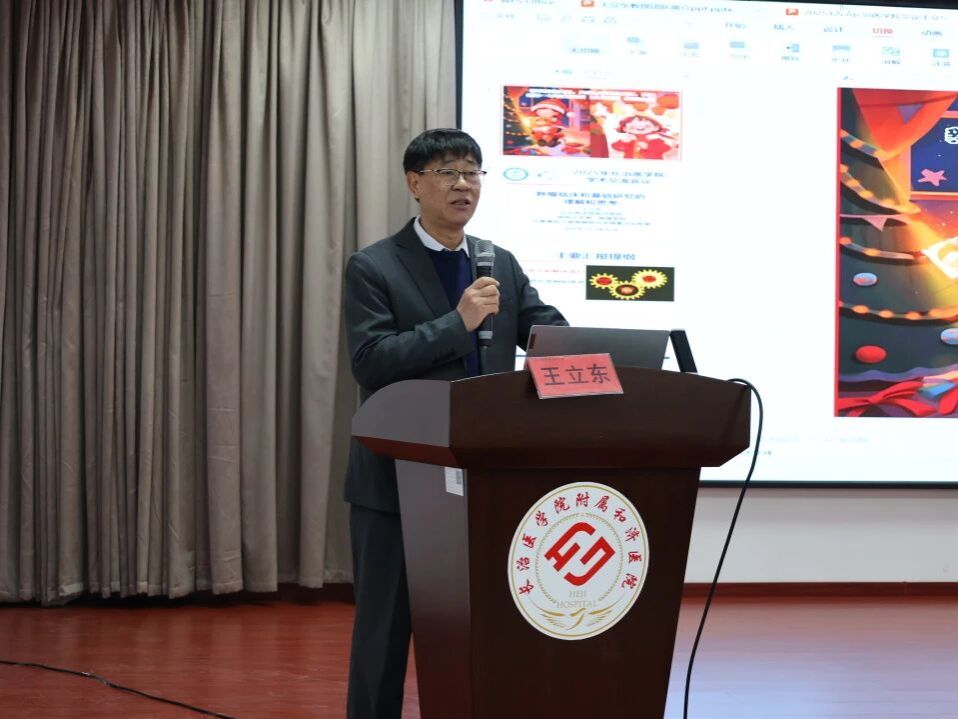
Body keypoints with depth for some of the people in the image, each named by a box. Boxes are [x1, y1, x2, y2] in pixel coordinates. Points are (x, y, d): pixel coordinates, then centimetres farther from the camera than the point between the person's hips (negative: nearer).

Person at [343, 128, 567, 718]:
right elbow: (370, 361, -16)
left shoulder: (502, 265, 10)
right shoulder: (374, 268, -5)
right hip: (398, 480, -4)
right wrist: (457, 323, -22)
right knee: (386, 626, 4)